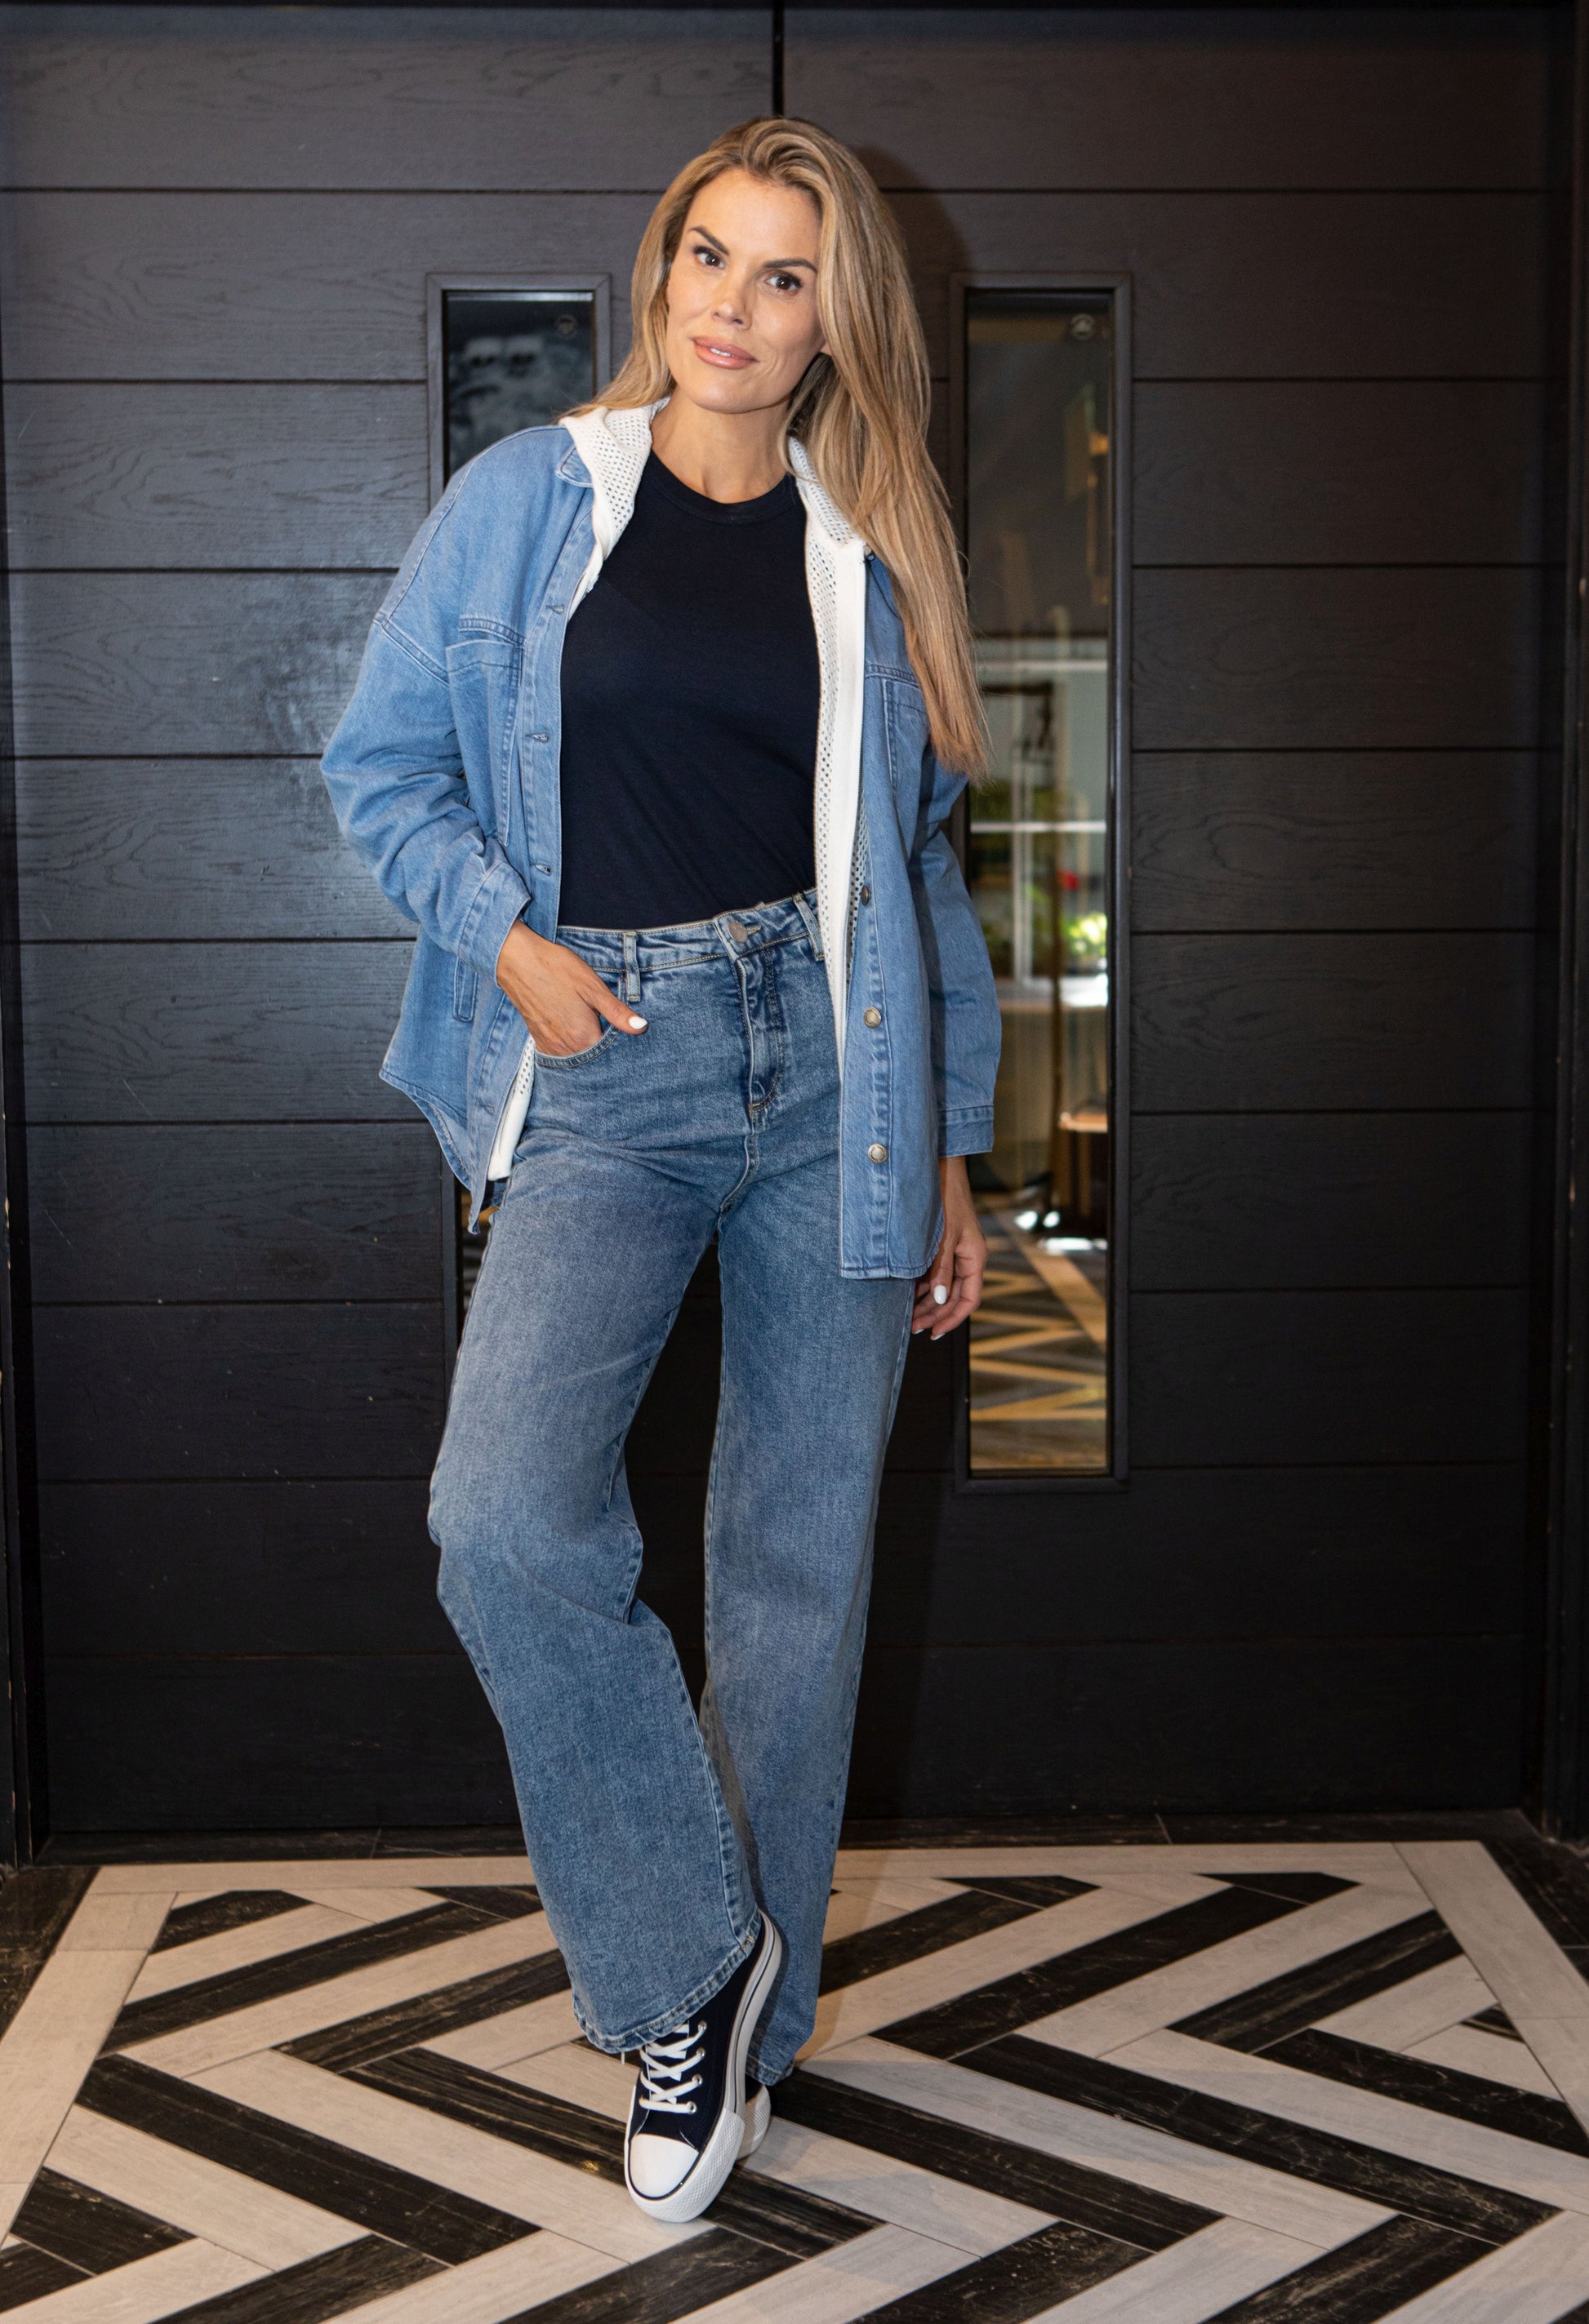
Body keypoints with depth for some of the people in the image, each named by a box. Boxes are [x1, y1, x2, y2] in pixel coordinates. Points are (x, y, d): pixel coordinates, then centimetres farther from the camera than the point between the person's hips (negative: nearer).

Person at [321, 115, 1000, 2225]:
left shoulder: (871, 555, 12)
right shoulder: (526, 499, 8)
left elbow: (919, 864, 15)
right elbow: (384, 765, 10)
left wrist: (953, 1152, 12)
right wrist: (506, 934, -8)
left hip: (828, 1063, 2)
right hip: (602, 1079, -1)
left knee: (803, 1555, 4)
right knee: (506, 1519, -20)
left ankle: (744, 2007, 22)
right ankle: (687, 1962, 2)